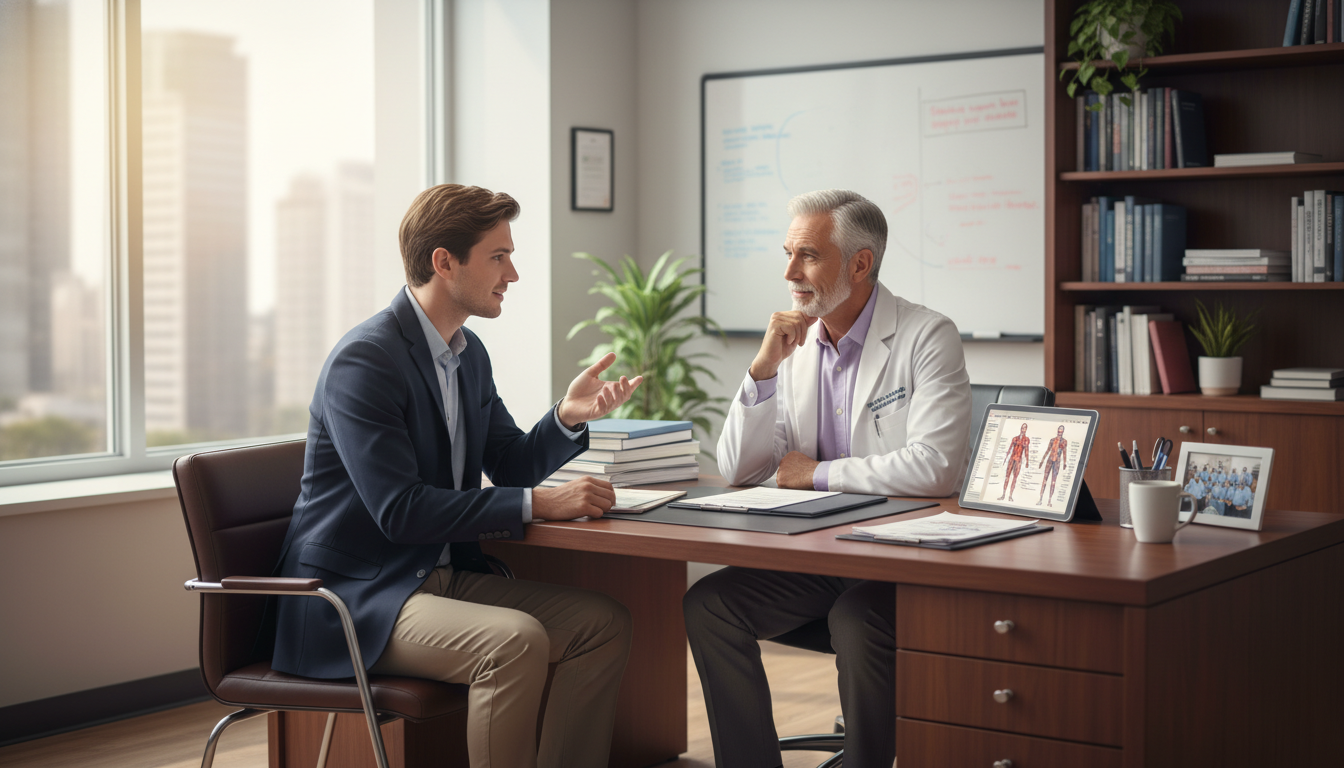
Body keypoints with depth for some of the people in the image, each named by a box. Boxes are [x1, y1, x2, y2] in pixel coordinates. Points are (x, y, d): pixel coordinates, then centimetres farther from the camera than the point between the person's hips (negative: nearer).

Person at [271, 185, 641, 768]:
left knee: (604, 623, -5)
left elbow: (512, 466, 16)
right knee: (516, 640, -32)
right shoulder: (365, 360, -18)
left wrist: (568, 416, -4)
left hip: (443, 575, 9)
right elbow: (399, 510, -25)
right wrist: (538, 503, -25)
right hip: (350, 597, -9)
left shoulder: (469, 353, 11)